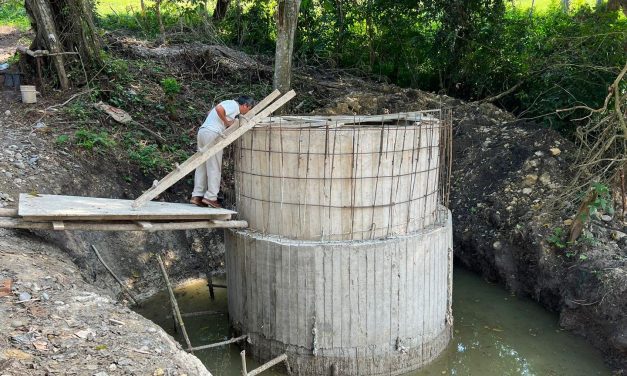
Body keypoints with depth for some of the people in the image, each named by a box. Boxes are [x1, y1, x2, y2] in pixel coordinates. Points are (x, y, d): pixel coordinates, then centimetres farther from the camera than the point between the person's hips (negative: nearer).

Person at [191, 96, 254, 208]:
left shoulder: (229, 103, 24)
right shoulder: (234, 105, -6)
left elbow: (211, 112, 26)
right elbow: (218, 108, -24)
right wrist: (227, 122, -12)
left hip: (202, 131, 10)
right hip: (212, 133, -10)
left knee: (202, 166, 8)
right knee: (214, 167, -4)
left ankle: (197, 196, 8)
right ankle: (211, 197, -3)